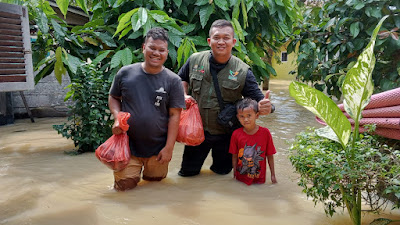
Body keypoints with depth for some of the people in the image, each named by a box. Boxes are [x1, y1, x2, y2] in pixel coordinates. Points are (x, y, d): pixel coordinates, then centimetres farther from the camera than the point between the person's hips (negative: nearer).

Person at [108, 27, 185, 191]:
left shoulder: (173, 80, -6)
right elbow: (113, 98, 12)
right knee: (125, 185, 0)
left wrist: (169, 147, -9)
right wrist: (117, 118, -9)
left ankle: (150, 167, 45)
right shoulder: (125, 73, -2)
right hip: (128, 143, 0)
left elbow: (174, 115, -6)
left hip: (158, 147, 0)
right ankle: (136, 166, 31)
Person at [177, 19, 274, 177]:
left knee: (223, 172, 17)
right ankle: (195, 166, 47)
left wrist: (264, 107, -34)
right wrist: (184, 96, -5)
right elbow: (181, 79, 14)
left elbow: (258, 99, -10)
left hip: (226, 134, -1)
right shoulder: (195, 60, -6)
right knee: (187, 172, 13)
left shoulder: (242, 71, -11)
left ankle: (218, 167, 52)